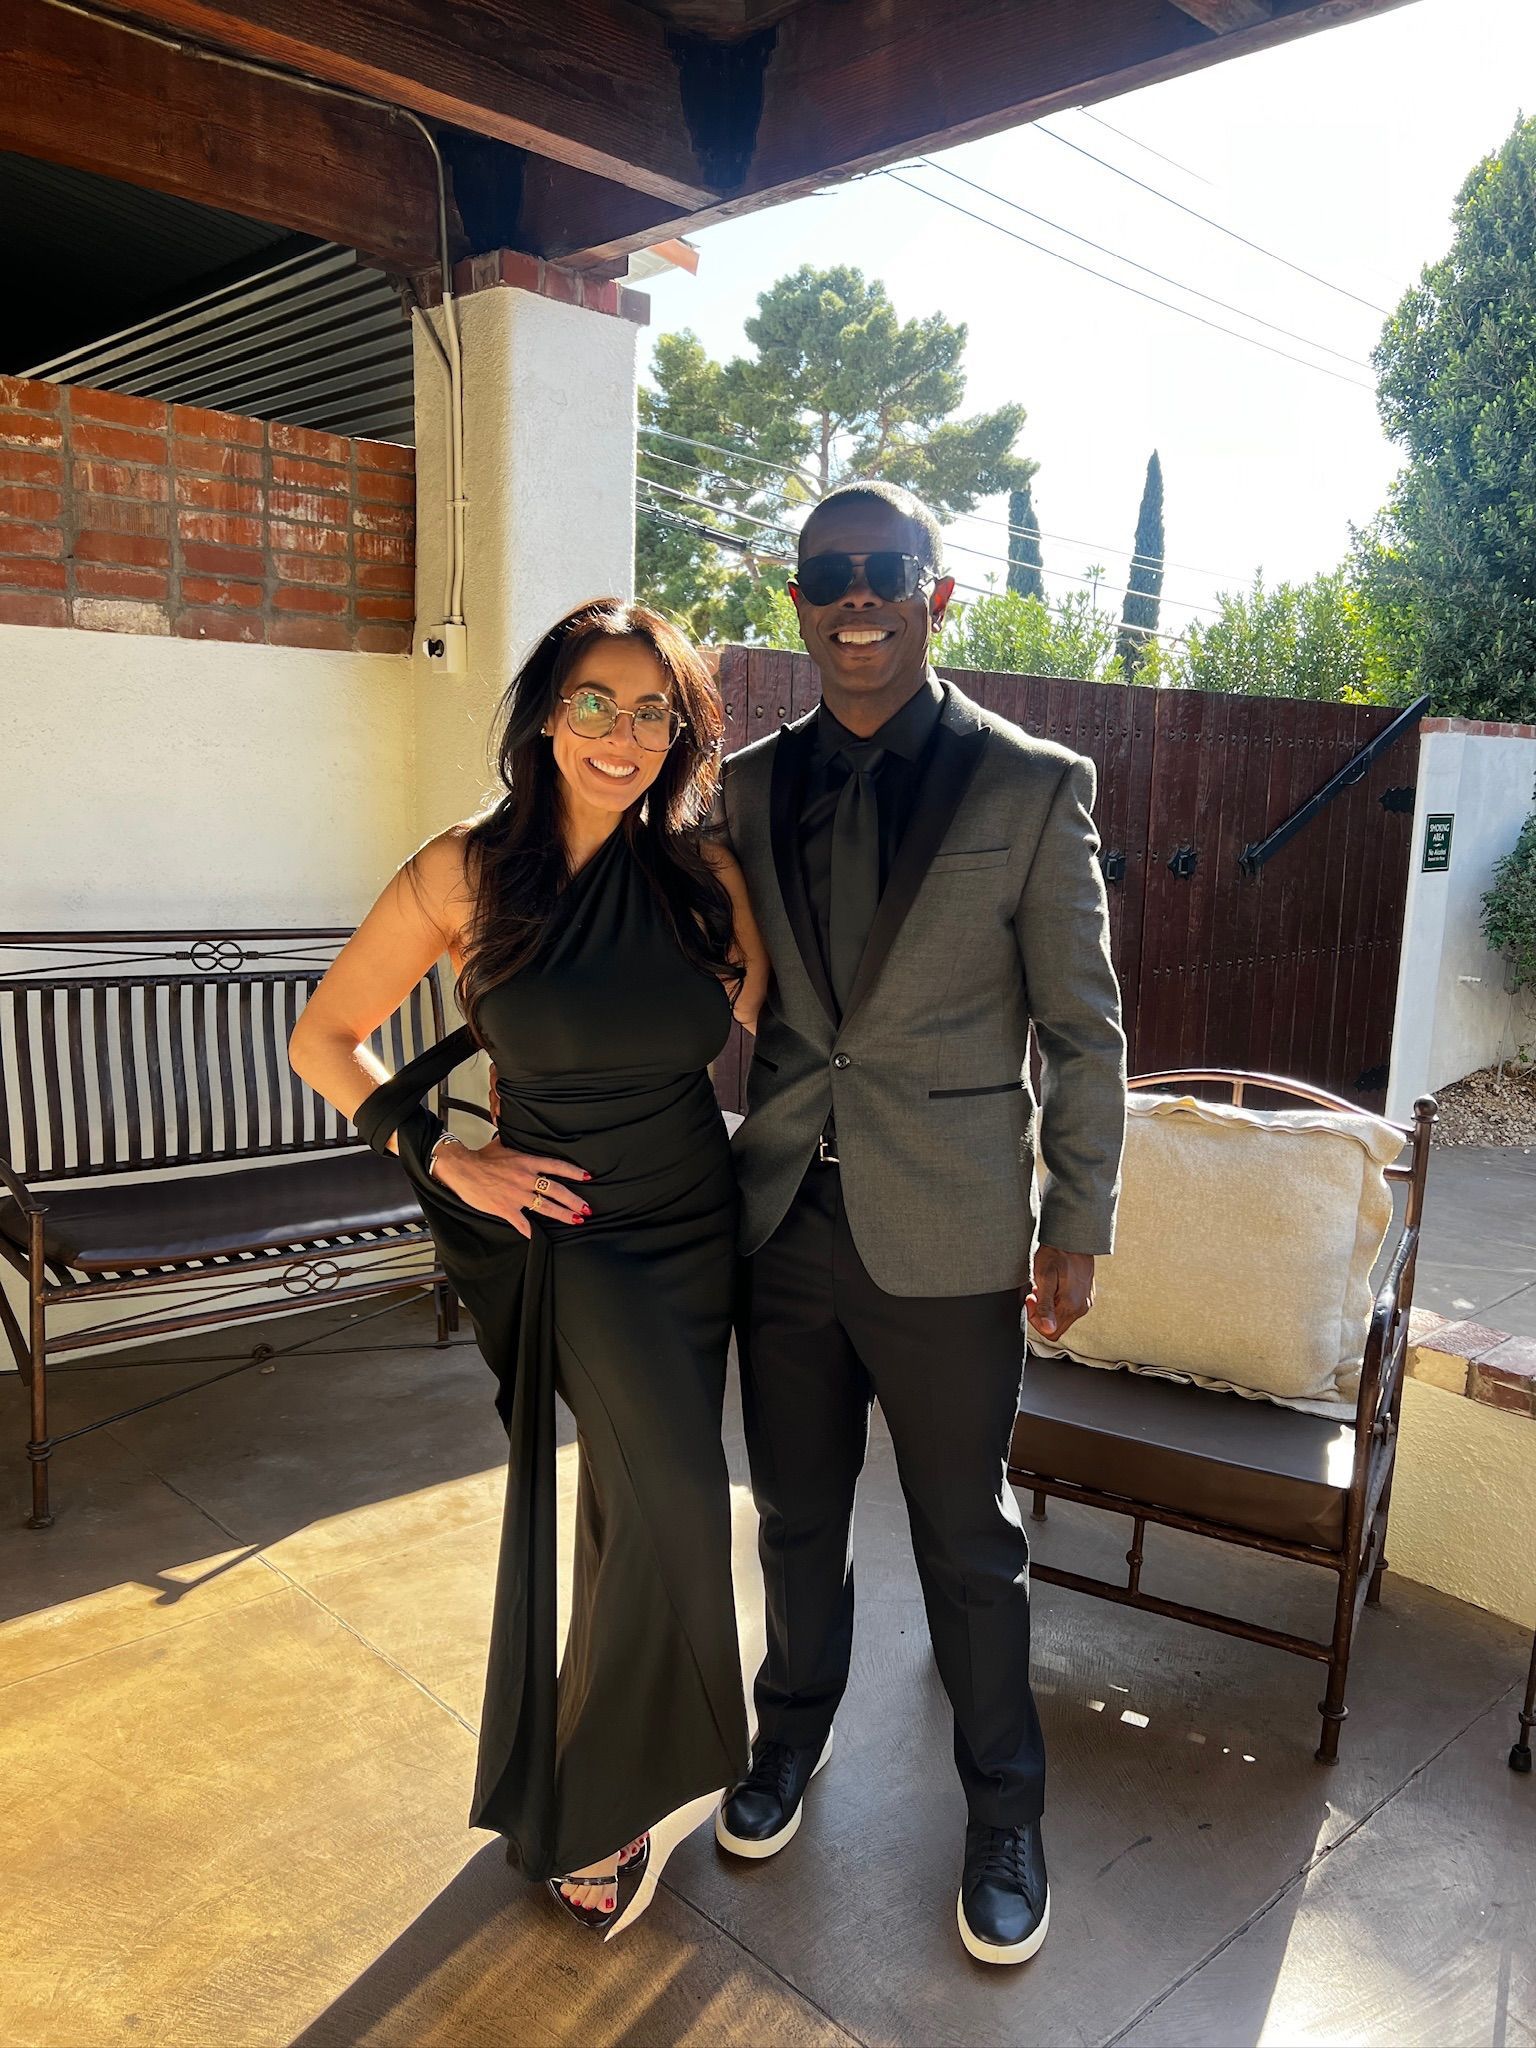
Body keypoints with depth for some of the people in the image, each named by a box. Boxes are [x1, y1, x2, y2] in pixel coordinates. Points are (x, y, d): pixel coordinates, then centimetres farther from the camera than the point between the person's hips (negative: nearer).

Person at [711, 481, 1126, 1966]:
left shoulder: (1031, 786, -7)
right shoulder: (751, 785, 3)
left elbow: (1084, 1028, -4)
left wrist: (1077, 1227, -3)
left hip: (947, 1235, -3)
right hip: (782, 1219, 4)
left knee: (967, 1538, 13)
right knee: (795, 1512, 20)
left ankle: (1004, 1808, 37)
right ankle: (794, 1732, 47)